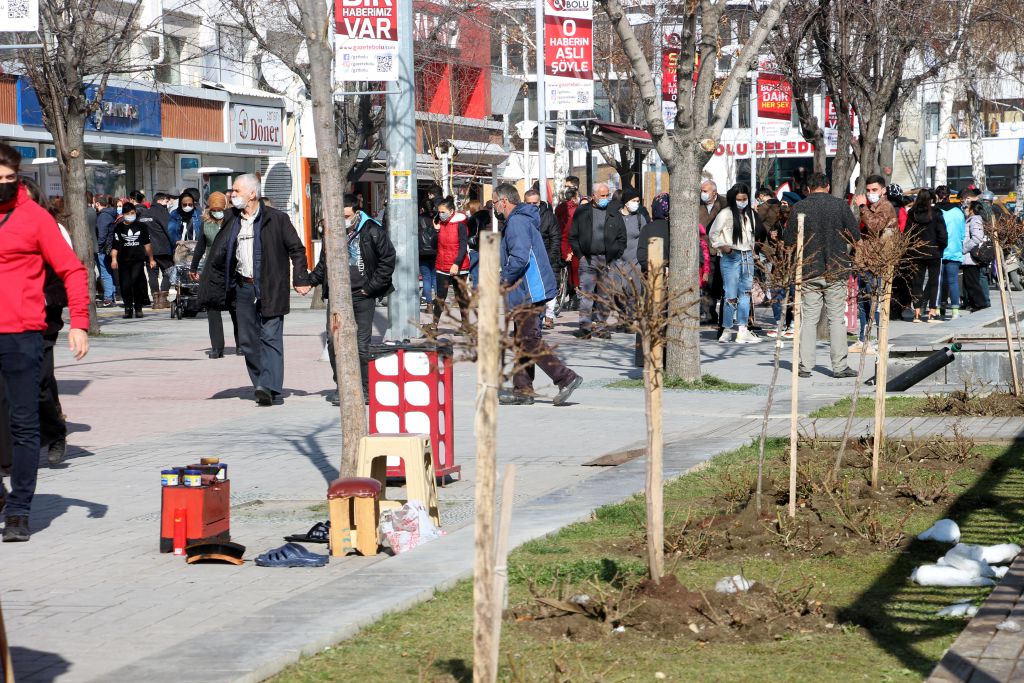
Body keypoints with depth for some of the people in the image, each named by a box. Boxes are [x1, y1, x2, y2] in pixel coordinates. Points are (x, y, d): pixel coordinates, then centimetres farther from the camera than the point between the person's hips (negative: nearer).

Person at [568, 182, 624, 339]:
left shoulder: (614, 211, 7)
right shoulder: (582, 212, 7)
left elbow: (622, 238, 9)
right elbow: (572, 236, 10)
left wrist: (614, 255, 0)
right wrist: (580, 254, 1)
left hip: (607, 261, 1)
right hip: (587, 260, -1)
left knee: (604, 295, 3)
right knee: (586, 294, -8)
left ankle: (600, 327, 10)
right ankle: (585, 327, -7)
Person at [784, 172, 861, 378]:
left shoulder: (799, 207, -3)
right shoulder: (840, 205, -3)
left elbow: (789, 240, -1)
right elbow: (856, 235, -2)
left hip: (809, 270, 0)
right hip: (836, 269, 0)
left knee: (808, 319, 5)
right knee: (837, 318, 4)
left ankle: (805, 366, 4)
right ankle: (839, 366, 3)